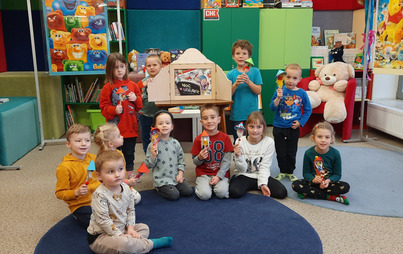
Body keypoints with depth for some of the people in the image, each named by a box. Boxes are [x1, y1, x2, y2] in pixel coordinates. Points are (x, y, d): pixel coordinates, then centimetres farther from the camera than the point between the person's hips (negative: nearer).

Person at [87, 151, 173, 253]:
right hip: (99, 236, -8)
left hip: (122, 228, 8)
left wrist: (130, 228, -5)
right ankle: (151, 243, -10)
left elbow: (130, 210, 9)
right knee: (124, 243, -33)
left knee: (144, 228, 10)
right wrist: (121, 236, -20)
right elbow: (103, 220, -24)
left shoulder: (126, 188, -2)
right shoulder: (100, 195, -25)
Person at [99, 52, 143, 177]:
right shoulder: (108, 87, -4)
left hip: (130, 126, 4)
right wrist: (114, 110, -22)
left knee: (129, 151, 15)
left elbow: (140, 105, 15)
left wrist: (136, 99, -6)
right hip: (115, 127, -3)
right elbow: (104, 107, -5)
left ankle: (129, 171, 29)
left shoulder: (132, 85, 8)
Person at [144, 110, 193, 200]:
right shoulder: (152, 145, -8)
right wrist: (153, 156, -23)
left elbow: (181, 159, 11)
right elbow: (148, 165, -6)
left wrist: (180, 173, -1)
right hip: (161, 179, -4)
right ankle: (159, 188, 9)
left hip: (176, 177, 5)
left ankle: (172, 187, 17)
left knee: (188, 191, -6)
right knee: (174, 195, -18)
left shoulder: (175, 143, 4)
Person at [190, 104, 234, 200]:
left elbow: (227, 160, -4)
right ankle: (199, 185, 8)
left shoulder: (225, 138, -1)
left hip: (221, 173, 0)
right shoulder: (198, 139, -1)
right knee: (204, 194, -23)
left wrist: (219, 176, -14)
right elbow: (195, 162, 4)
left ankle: (218, 184, 6)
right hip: (203, 173, 0)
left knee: (221, 192, -26)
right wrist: (200, 158, -20)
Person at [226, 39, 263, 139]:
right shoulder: (231, 74, 2)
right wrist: (235, 84, -20)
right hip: (236, 116, 1)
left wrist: (248, 82, -19)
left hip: (252, 115, 0)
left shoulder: (255, 71, 2)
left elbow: (258, 91, -4)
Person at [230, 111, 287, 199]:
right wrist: (238, 156, -27)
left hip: (261, 176, 2)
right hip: (244, 176, -2)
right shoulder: (240, 142, -9)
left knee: (282, 192, -19)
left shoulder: (269, 142, -8)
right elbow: (242, 170, -8)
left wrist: (263, 184, -20)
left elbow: (265, 166, -7)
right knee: (234, 192, -32)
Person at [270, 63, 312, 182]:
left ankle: (290, 172, 31)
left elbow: (308, 110, 3)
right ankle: (282, 171, 29)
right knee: (281, 152, 10)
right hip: (279, 127, 0)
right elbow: (272, 107, -12)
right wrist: (278, 98, -28)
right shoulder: (279, 90, -8)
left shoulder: (302, 93, -6)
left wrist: (300, 122, -6)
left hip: (293, 128, 1)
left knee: (292, 152, 13)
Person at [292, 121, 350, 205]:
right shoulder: (309, 153, -8)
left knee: (345, 187, -27)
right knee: (295, 185, -27)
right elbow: (306, 173, -2)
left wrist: (328, 181, -25)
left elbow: (337, 174, -4)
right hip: (314, 182, 1)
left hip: (328, 182, -1)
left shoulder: (335, 153, -9)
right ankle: (331, 197, -24)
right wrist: (313, 179, -25)